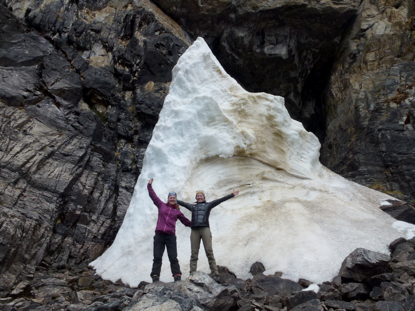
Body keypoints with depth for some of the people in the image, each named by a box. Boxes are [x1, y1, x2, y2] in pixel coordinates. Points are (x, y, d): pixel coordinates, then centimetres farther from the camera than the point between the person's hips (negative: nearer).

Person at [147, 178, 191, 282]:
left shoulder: (177, 211, 14)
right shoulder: (161, 205, 13)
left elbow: (186, 221, 21)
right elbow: (153, 196, 15)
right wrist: (149, 186, 14)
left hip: (170, 236, 0)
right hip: (159, 235, 0)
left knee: (173, 257, -3)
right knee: (157, 257, 0)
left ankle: (177, 275, 1)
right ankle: (155, 276, 5)